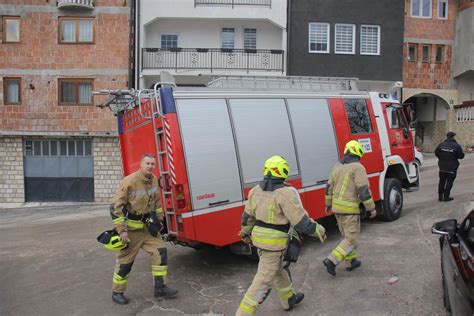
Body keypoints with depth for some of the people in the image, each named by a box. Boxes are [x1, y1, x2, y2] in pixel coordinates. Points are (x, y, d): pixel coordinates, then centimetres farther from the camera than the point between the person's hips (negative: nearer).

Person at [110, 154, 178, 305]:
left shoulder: (154, 180, -1)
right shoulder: (129, 182, -22)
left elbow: (157, 201, 15)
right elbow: (116, 207, -19)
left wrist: (159, 220, 13)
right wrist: (122, 230, -20)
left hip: (148, 226, 6)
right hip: (131, 229, -6)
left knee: (160, 251, -1)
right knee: (125, 261, 5)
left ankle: (160, 288, 10)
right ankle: (117, 292, 24)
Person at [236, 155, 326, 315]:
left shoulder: (257, 190, 0)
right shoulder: (286, 193, -21)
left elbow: (248, 216, 10)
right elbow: (301, 222, -20)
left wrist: (245, 231, 28)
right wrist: (318, 230, -3)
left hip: (259, 237, 8)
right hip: (273, 242, -8)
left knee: (278, 269, 27)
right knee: (263, 281, 1)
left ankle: (289, 299, 47)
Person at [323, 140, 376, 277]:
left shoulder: (337, 166, 8)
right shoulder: (358, 167, -13)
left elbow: (329, 187, 12)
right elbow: (363, 190, -18)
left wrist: (328, 204, 22)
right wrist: (371, 208, -8)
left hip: (336, 206, 7)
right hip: (350, 209, -7)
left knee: (347, 236, 21)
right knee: (351, 239, 1)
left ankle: (351, 261, 29)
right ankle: (332, 260, -10)